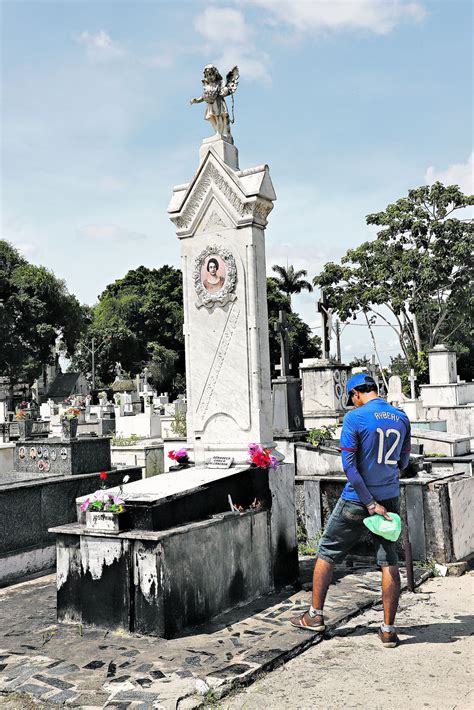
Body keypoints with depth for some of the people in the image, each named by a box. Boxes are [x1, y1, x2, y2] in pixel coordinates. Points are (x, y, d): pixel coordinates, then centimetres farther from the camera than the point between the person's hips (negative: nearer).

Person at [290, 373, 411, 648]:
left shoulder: (354, 418, -12)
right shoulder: (402, 418, 4)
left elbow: (349, 466, -17)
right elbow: (403, 463, 14)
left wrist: (370, 503, -14)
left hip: (356, 501, -4)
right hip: (390, 499, 4)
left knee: (327, 554, 11)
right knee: (389, 563, 8)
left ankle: (315, 615, 20)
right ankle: (388, 630, 9)